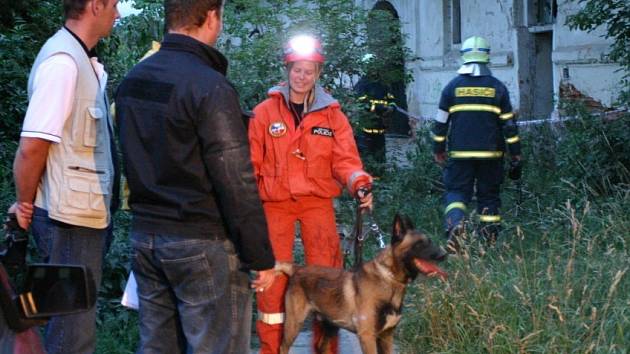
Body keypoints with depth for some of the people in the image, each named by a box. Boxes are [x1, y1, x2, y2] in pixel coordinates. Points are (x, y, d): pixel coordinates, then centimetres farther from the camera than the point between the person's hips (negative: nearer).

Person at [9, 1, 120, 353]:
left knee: (76, 320, 16)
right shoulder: (63, 61, -18)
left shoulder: (82, 60, 12)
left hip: (86, 212, 9)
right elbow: (32, 147, -21)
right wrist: (25, 205, -9)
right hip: (71, 216, -9)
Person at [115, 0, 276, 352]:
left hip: (144, 235, 8)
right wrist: (261, 256, -12)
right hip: (201, 243, -8)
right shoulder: (210, 86, -17)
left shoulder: (132, 80, 8)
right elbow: (237, 184, -18)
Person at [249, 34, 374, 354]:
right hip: (274, 204, -1)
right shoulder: (265, 112, 0)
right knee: (272, 275, 1)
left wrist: (359, 183, -20)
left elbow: (344, 158, -1)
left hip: (318, 201, 1)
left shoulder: (332, 114, 4)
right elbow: (251, 162, 1)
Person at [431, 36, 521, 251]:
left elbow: (441, 121, 5)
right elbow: (508, 122, 3)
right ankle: (489, 238, 10)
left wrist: (438, 149, 15)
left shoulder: (453, 87, 2)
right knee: (489, 194, 10)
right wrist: (515, 151, 11)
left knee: (456, 190, 4)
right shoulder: (497, 88, 1)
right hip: (491, 153, 1)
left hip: (460, 153, 0)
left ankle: (455, 223, -23)